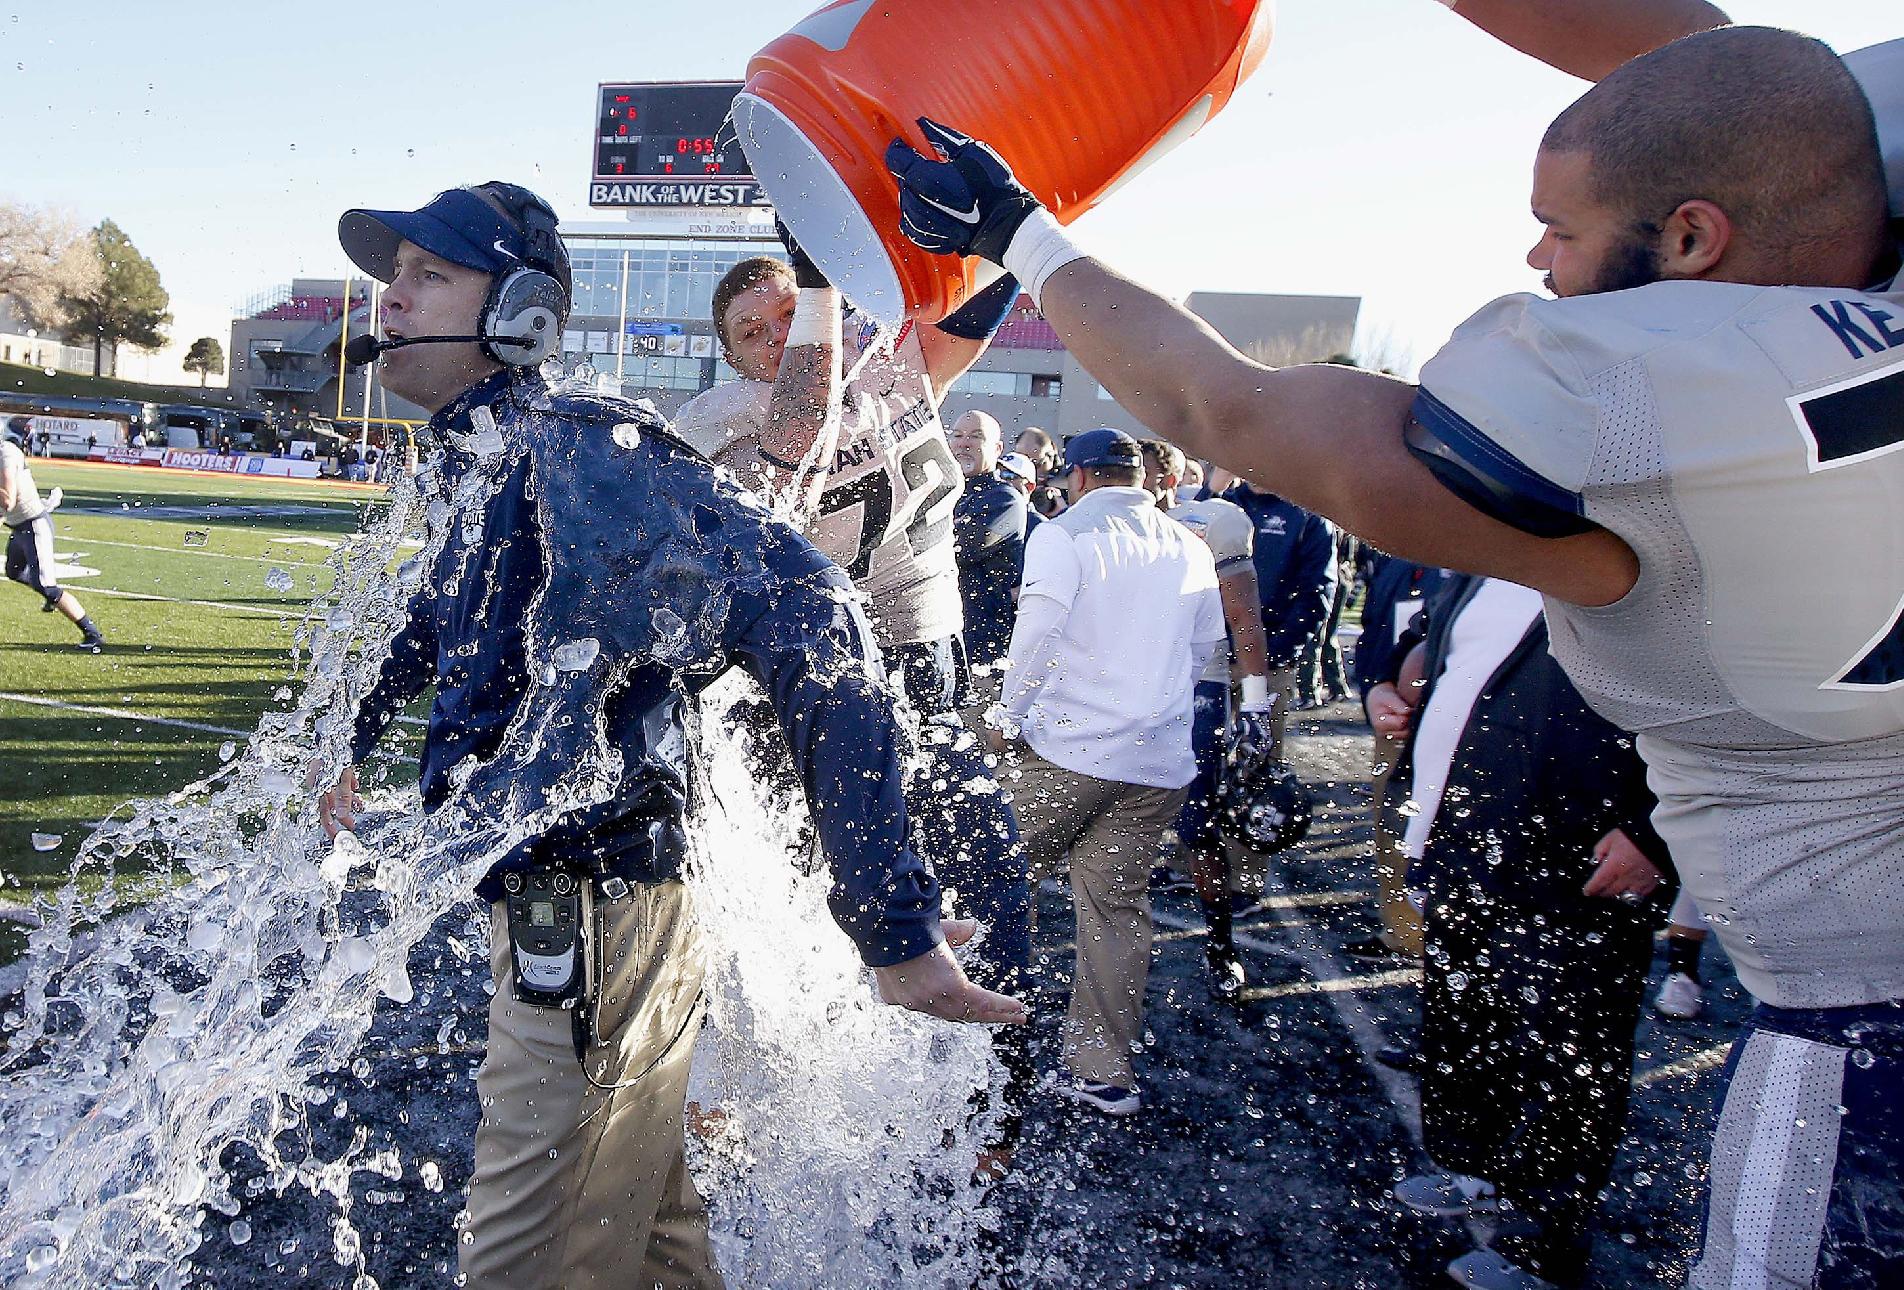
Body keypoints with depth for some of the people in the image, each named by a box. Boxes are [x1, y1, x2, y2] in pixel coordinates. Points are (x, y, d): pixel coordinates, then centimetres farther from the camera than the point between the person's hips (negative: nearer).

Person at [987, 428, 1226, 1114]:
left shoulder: (1063, 535, -4)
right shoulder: (1191, 550, 12)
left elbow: (1037, 636, -14)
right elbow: (1203, 651, 18)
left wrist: (1007, 716, -3)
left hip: (1066, 748, -5)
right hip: (1160, 761, 5)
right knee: (1118, 908, 10)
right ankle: (1104, 1072, 15)